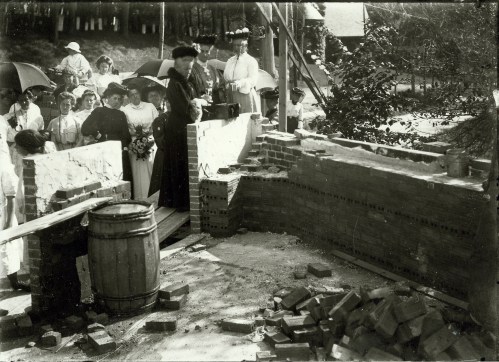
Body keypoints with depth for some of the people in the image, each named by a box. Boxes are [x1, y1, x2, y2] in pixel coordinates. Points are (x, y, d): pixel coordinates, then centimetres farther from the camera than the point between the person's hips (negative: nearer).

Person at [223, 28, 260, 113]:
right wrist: (228, 85, -4)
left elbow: (253, 80, -15)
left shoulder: (251, 61, -2)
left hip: (246, 96, -5)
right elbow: (226, 78, 17)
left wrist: (240, 83, -31)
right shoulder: (230, 61, 17)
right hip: (231, 97, 5)